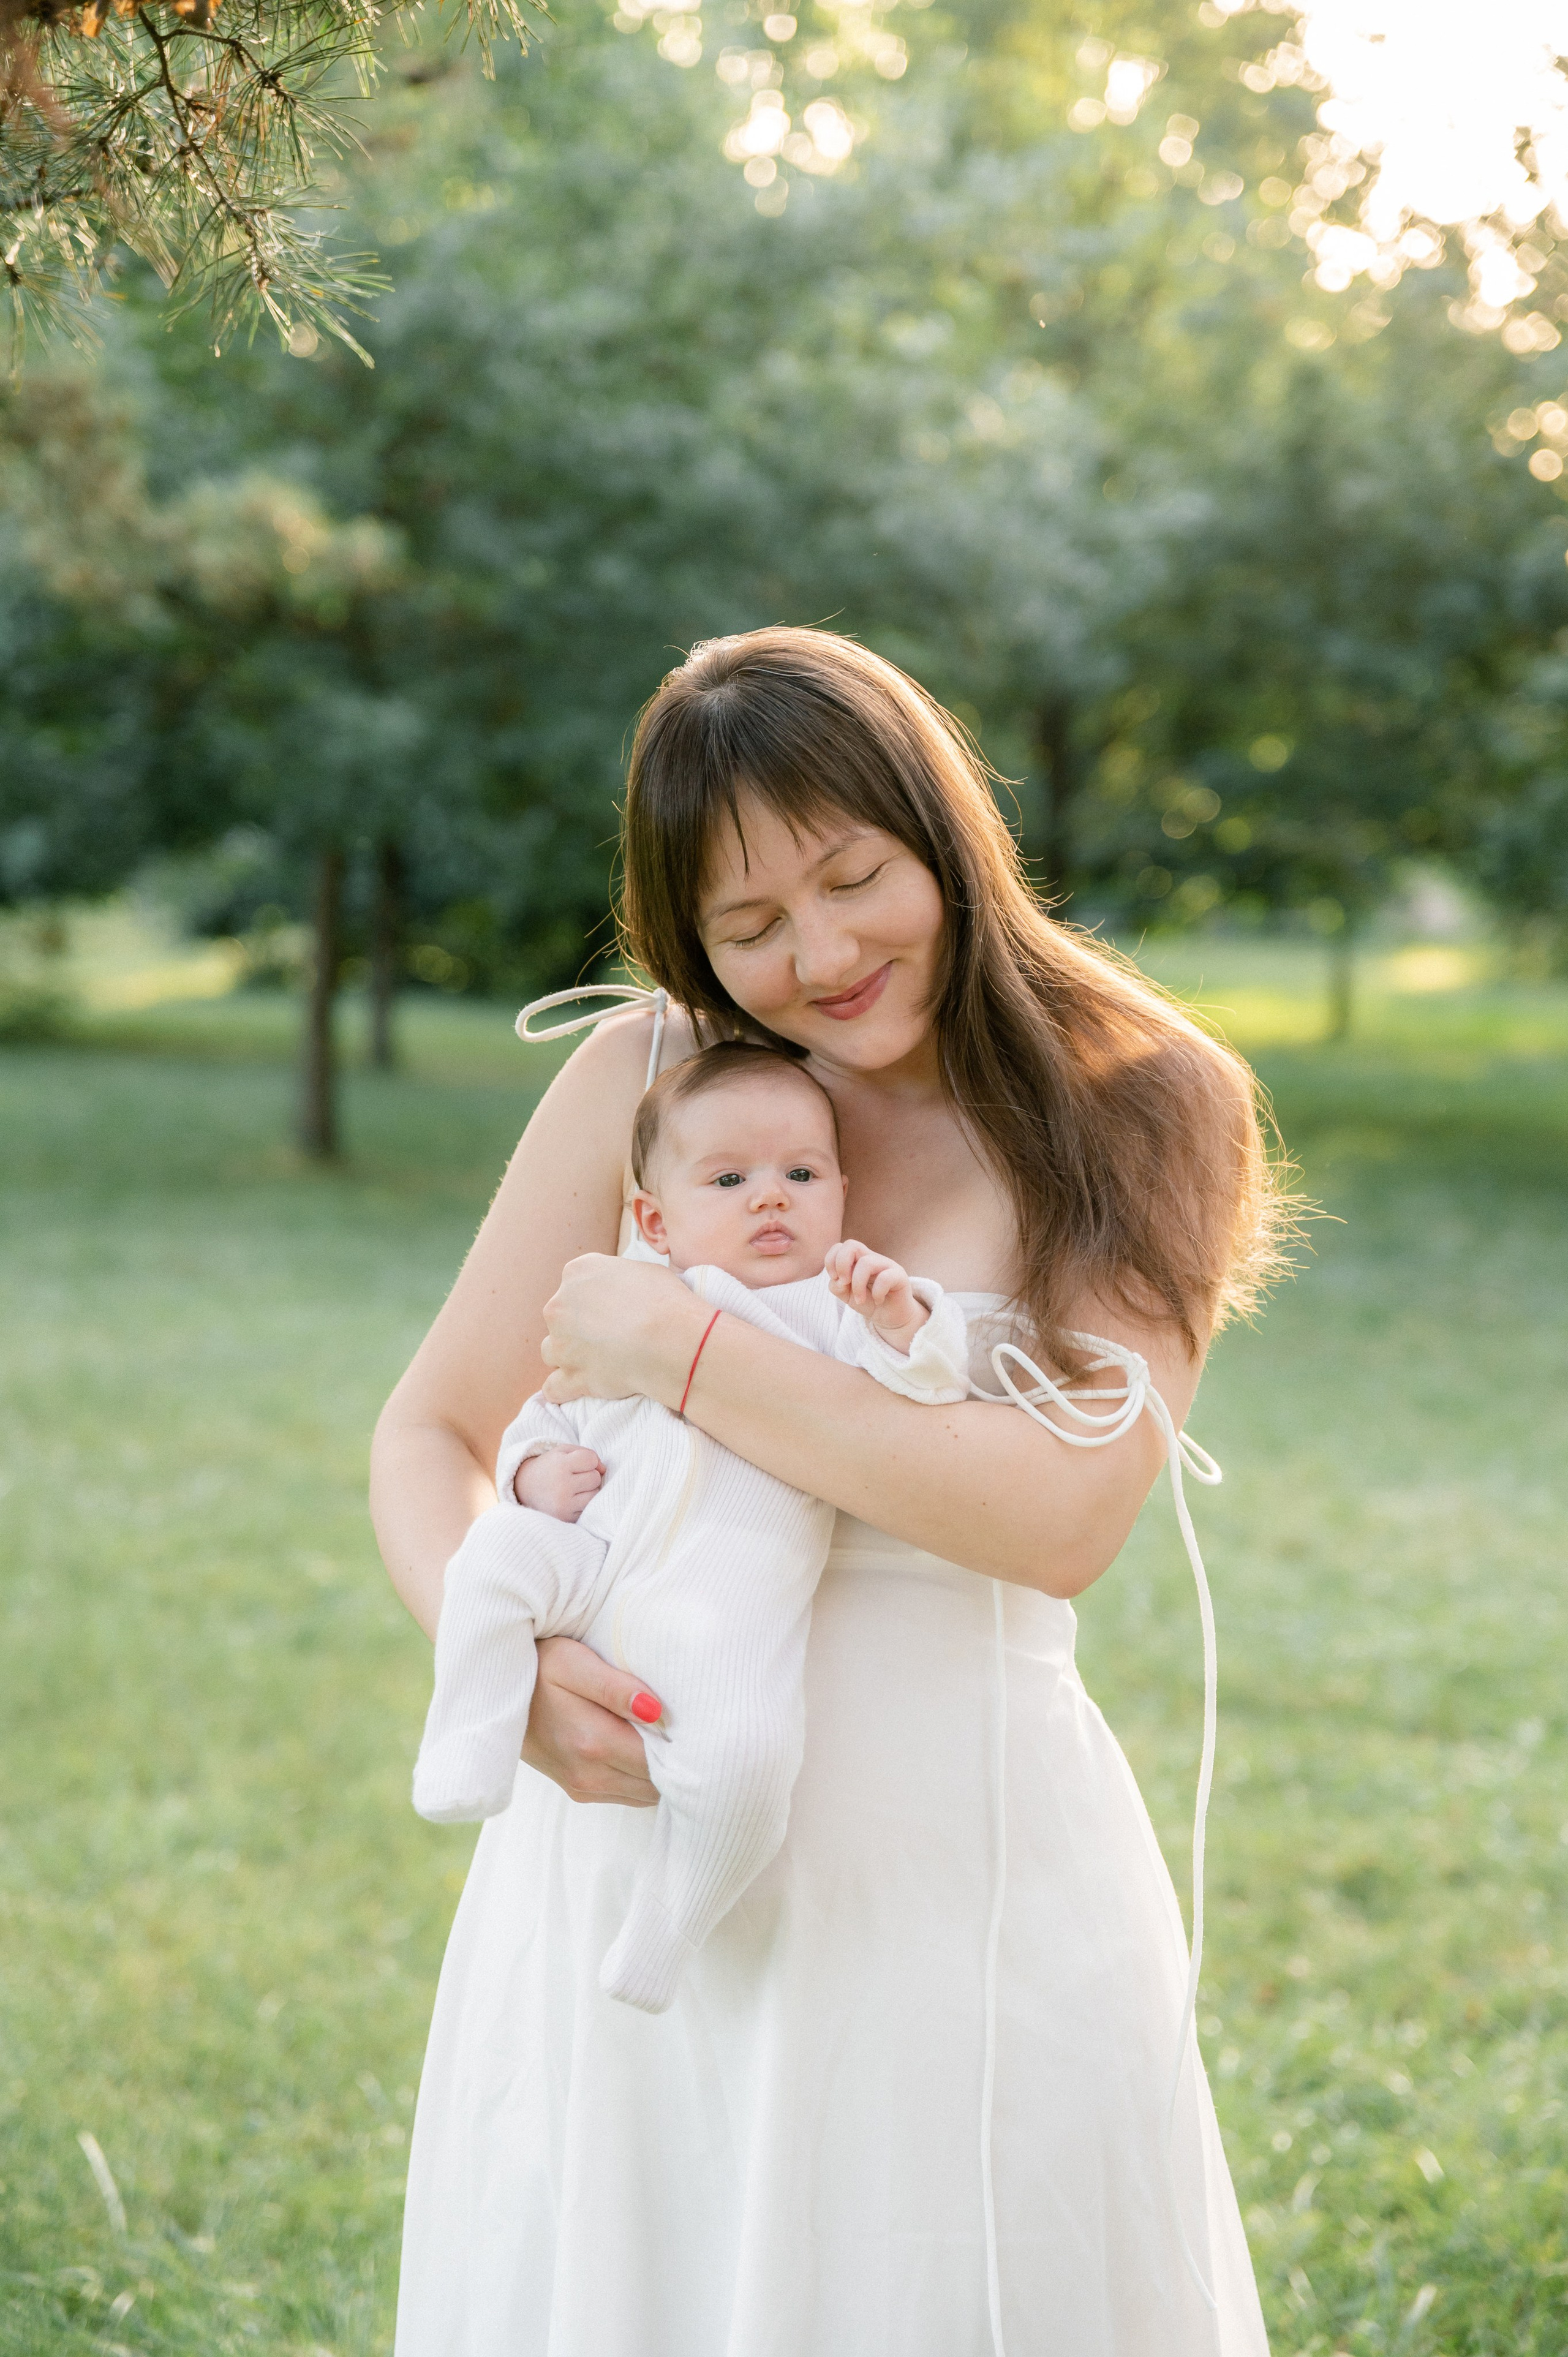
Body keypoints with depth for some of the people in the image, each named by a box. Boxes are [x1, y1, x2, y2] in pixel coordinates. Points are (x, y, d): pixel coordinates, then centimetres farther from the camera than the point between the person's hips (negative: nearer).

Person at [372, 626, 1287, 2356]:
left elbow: (1068, 1517, -17)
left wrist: (688, 1356, -18)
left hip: (957, 1861, -2)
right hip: (636, 1820, 2)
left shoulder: (1140, 1111, -4)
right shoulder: (644, 1078, 1)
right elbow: (428, 1440, 4)